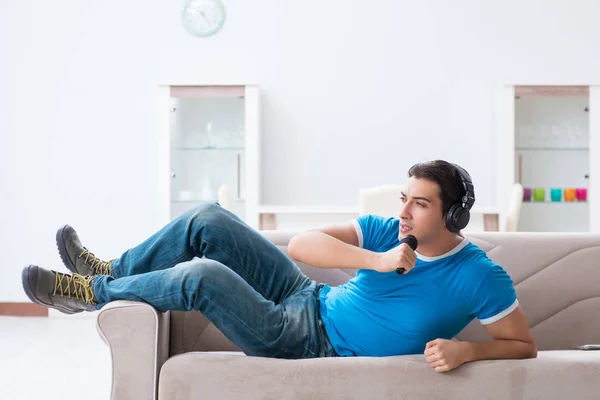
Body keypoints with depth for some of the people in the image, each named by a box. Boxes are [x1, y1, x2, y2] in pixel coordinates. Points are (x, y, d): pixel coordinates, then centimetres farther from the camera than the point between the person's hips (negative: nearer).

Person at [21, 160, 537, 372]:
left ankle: (92, 292, 2)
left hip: (318, 349, -6)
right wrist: (377, 261, -27)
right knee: (207, 219, -2)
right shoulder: (386, 231, -3)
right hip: (309, 302, 6)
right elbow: (301, 242, -14)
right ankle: (111, 272, 17)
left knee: (203, 277, -23)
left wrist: (464, 350, -26)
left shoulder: (480, 277, -15)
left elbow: (523, 345, -9)